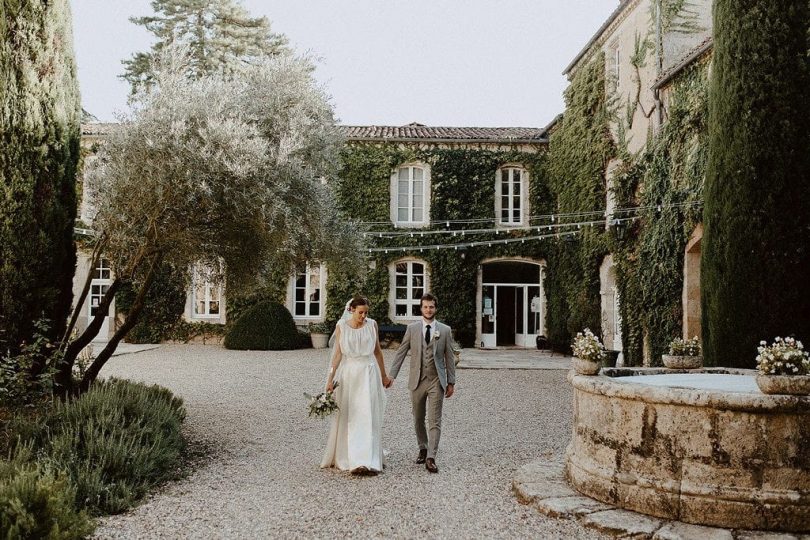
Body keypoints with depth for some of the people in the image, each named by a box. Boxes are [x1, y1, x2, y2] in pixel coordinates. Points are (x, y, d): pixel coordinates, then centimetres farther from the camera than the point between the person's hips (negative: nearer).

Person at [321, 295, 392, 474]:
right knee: (347, 417, 6)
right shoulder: (341, 326, -2)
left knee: (368, 416, -5)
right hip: (349, 374, 0)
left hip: (369, 374, 0)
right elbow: (337, 353, -3)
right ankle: (345, 457, 17)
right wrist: (330, 378, -9)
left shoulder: (372, 325, 2)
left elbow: (377, 351, 10)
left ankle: (368, 461, -4)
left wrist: (384, 376, 16)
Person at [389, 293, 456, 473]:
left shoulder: (445, 330, 3)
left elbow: (449, 357, 4)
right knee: (418, 420, 13)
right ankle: (423, 449, 31)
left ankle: (431, 458, -7)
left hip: (436, 381, -1)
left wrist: (451, 382, 3)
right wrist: (392, 375, -3)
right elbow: (401, 353, 3)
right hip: (417, 380, 2)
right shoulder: (412, 328, 3)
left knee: (434, 421, -6)